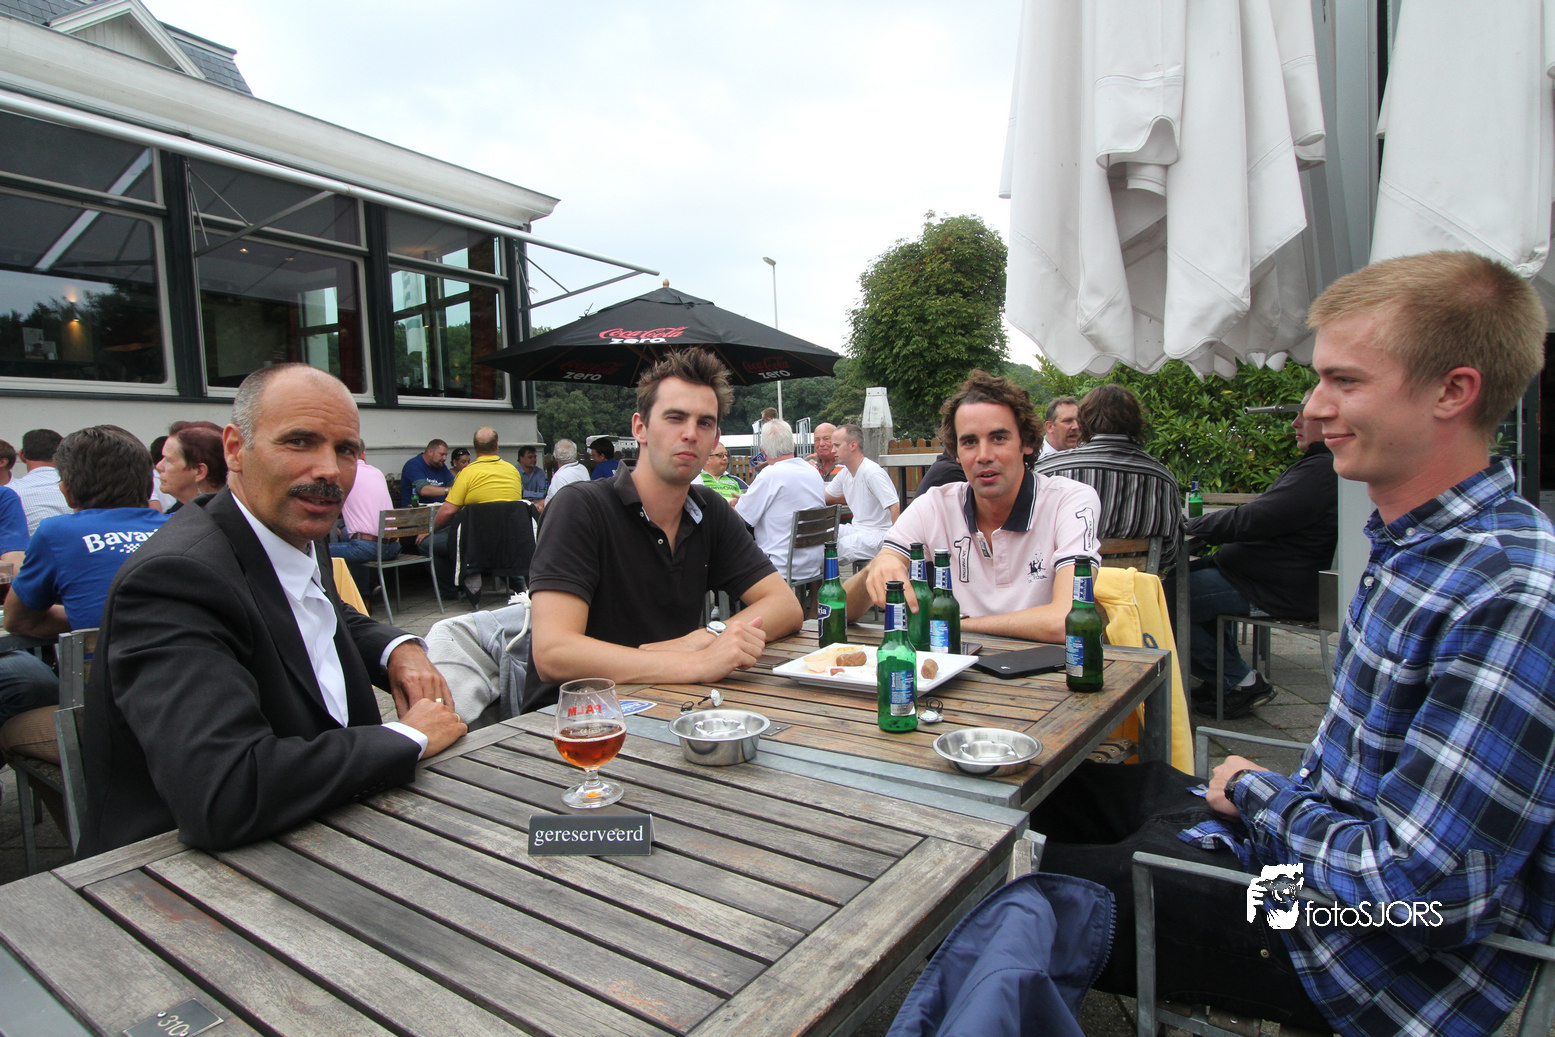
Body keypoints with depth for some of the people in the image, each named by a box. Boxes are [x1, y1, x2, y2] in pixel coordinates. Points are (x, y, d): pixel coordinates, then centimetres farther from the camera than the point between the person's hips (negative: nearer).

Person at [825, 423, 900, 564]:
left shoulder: (872, 472, -17)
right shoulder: (844, 473, 11)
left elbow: (895, 508, -23)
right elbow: (823, 498, 20)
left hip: (878, 535, -9)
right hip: (856, 529, 9)